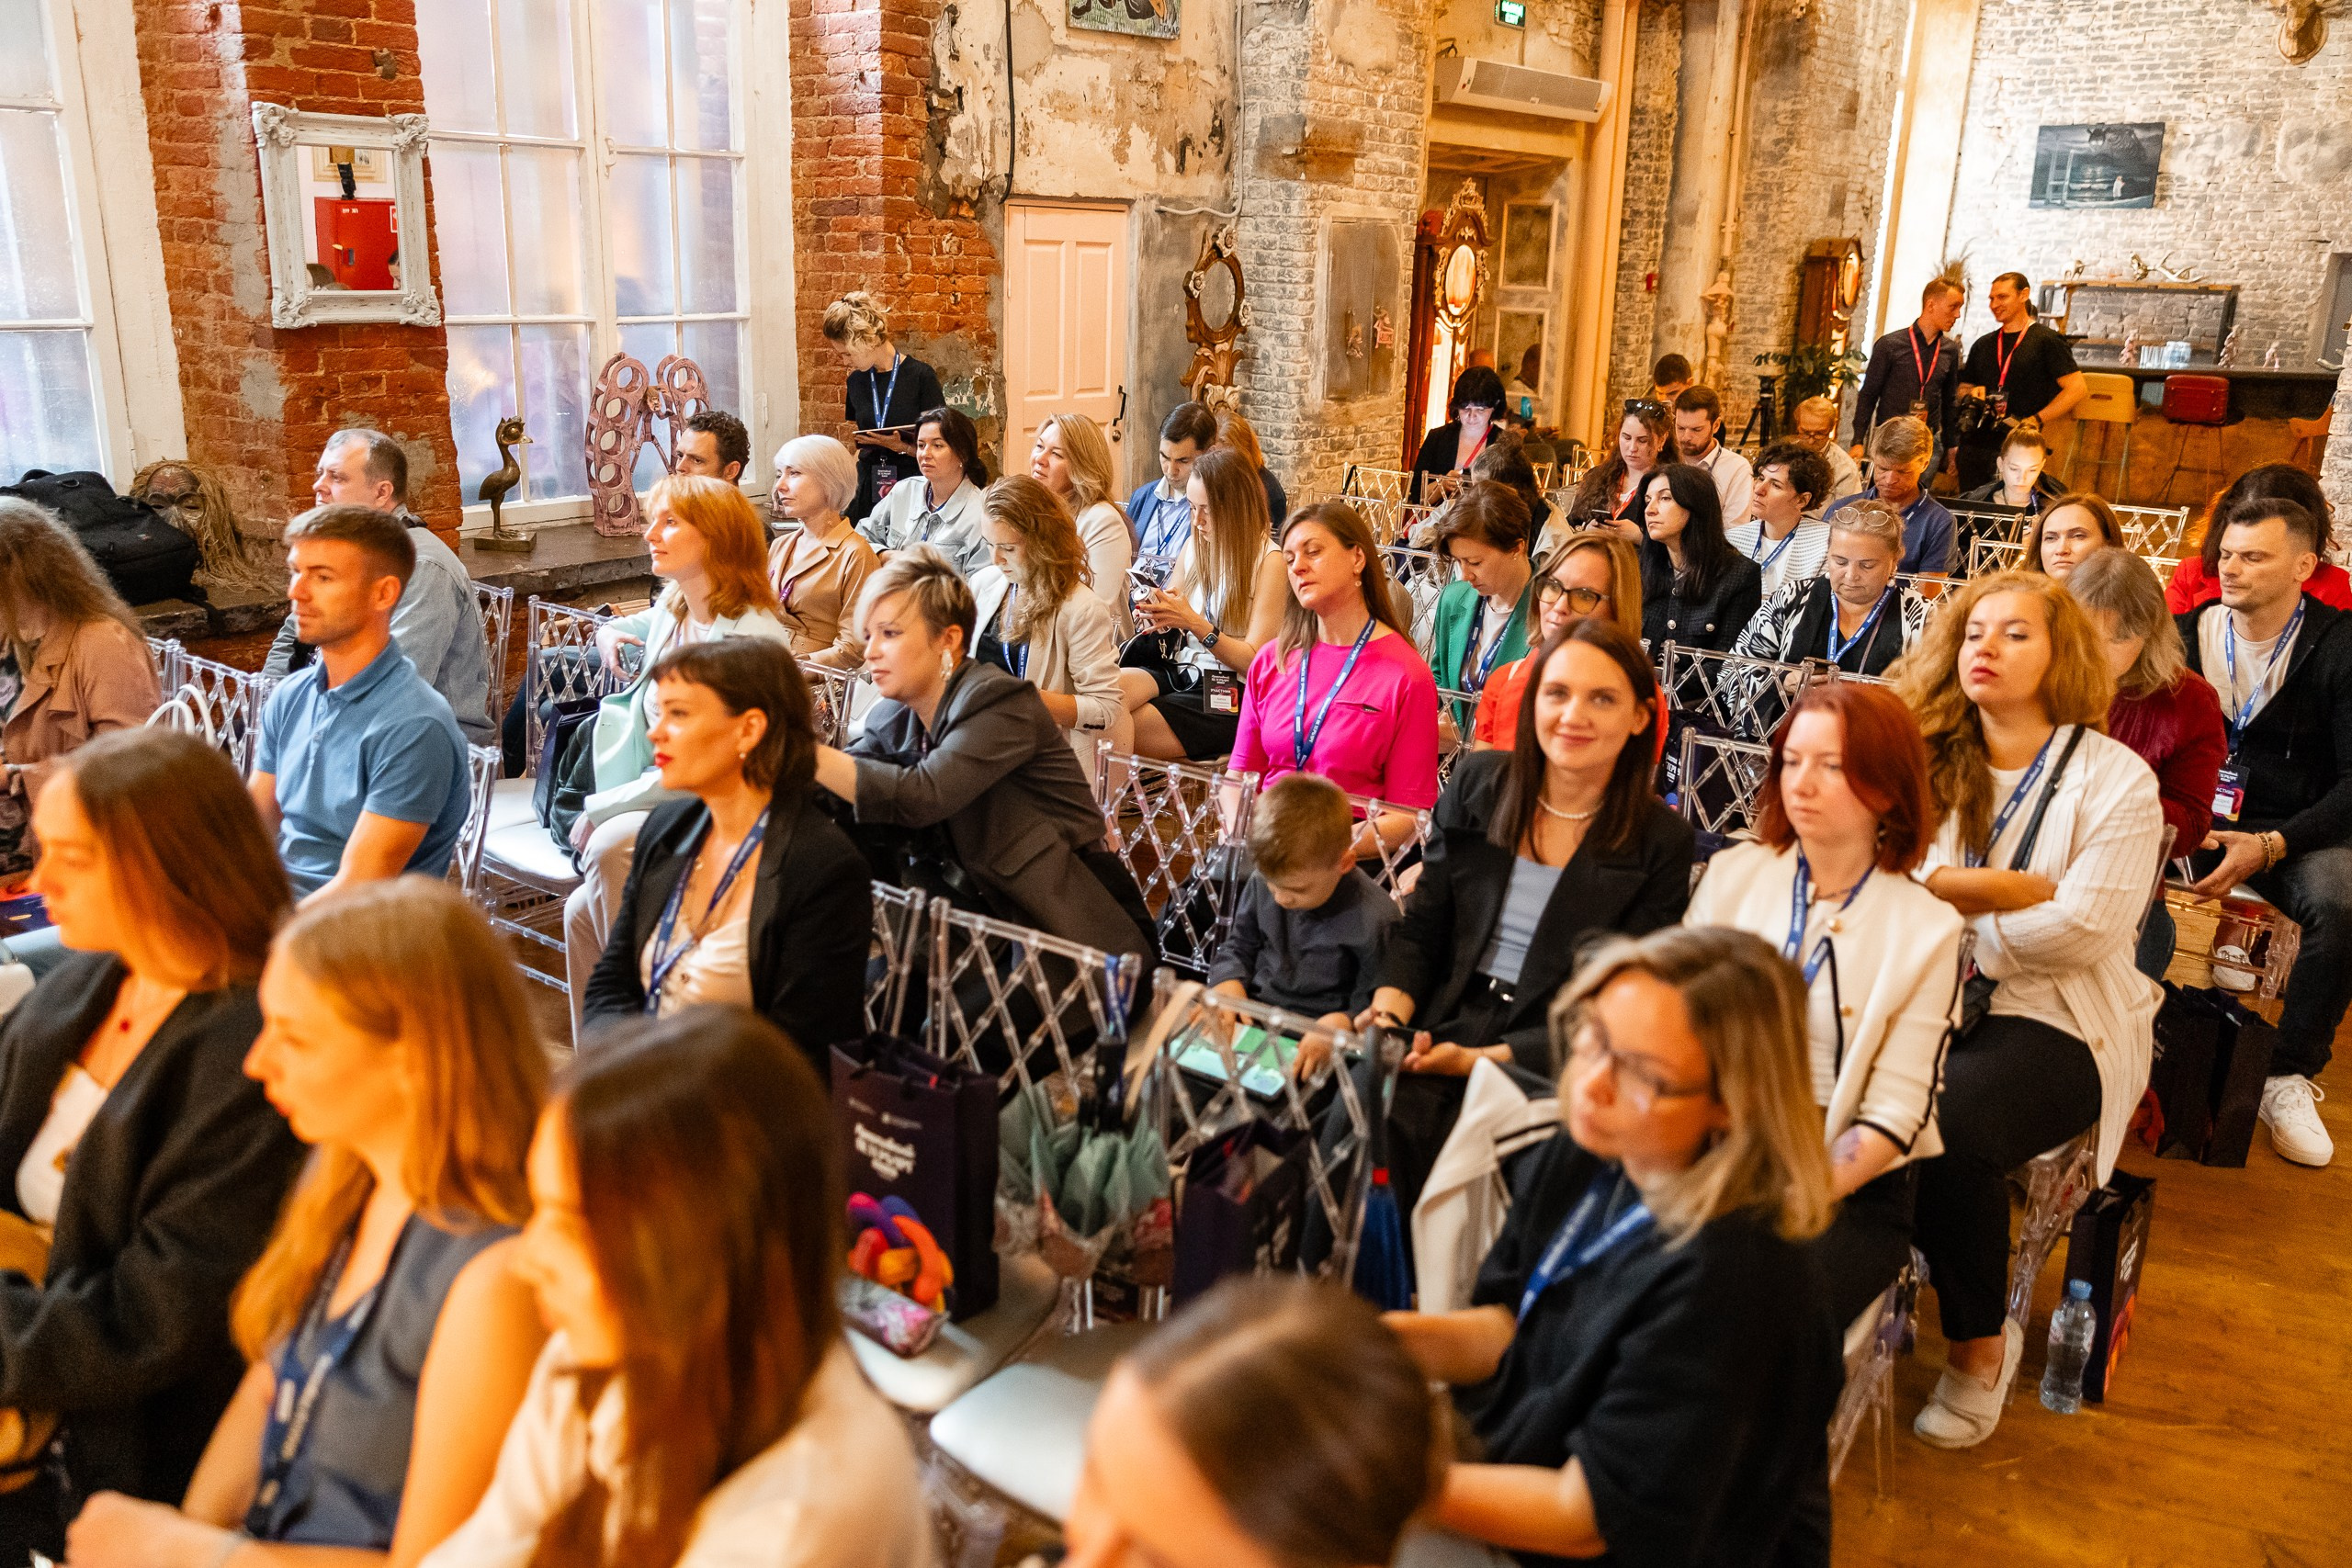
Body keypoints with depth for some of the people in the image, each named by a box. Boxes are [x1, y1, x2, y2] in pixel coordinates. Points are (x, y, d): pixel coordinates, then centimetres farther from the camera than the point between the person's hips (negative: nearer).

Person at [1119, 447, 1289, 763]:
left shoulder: (1269, 561, -8)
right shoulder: (1195, 545, 11)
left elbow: (1254, 660, -10)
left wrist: (1194, 623, -20)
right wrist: (1157, 613, -4)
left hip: (1229, 697, -6)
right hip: (1176, 671, 6)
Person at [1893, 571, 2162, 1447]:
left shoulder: (2114, 778, 0)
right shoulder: (1933, 763, 11)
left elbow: (2086, 929, -11)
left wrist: (1957, 901, -5)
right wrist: (2026, 890, -12)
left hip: (2058, 1021, -3)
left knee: (1950, 1126, -32)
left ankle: (1979, 1345, -6)